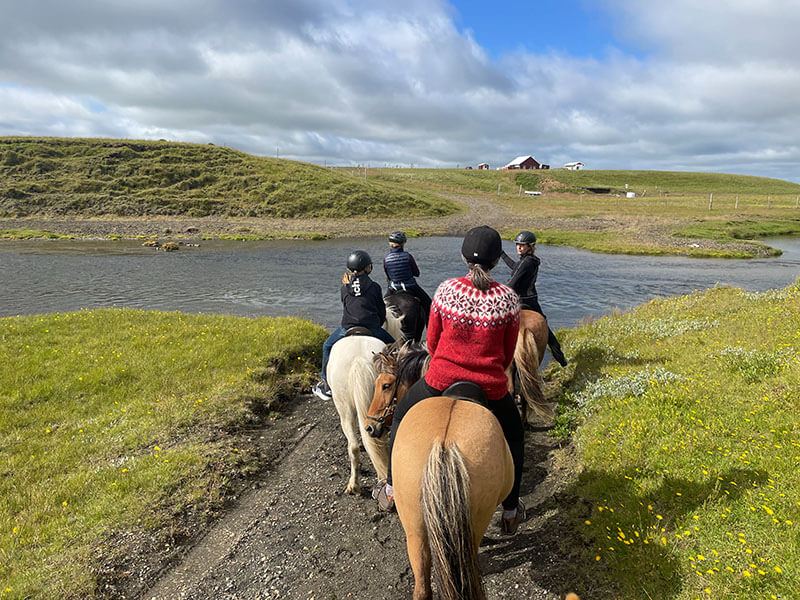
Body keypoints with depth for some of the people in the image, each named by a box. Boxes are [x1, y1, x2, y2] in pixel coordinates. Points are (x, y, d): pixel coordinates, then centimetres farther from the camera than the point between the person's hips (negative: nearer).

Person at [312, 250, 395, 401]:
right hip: (372, 329, -2)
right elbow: (382, 312, 10)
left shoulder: (345, 288, 11)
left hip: (347, 329, 2)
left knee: (327, 347, 26)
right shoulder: (374, 287, 5)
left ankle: (326, 385, 26)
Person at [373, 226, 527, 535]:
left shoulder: (445, 291, -8)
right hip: (491, 389, 1)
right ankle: (511, 512, 39)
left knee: (402, 416, 28)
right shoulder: (509, 298, -8)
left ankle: (391, 489, 41)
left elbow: (432, 342, 3)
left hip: (440, 382, 0)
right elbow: (509, 353, 2)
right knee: (513, 437, 29)